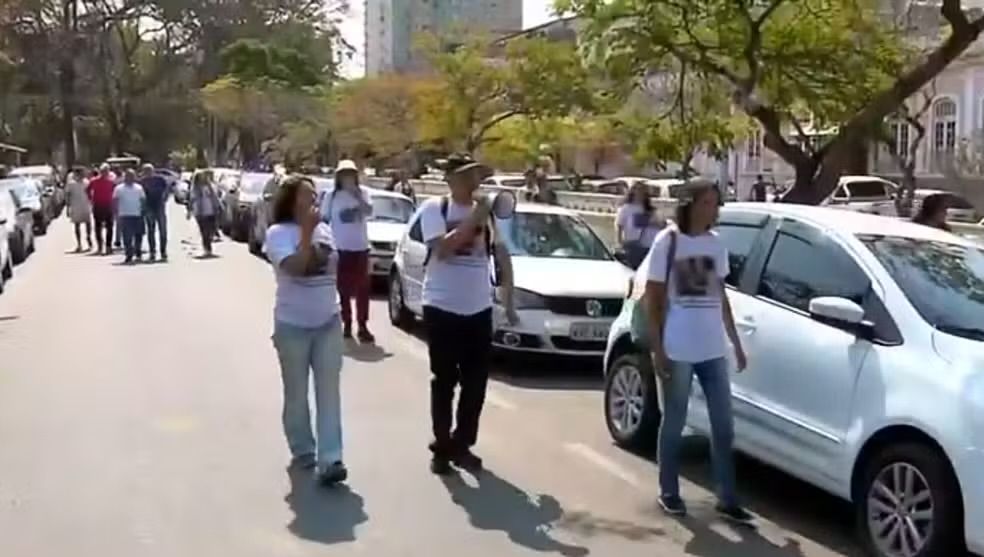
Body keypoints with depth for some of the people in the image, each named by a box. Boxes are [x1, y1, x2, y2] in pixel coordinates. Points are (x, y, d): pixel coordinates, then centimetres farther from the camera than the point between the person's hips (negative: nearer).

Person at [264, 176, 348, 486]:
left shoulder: (324, 229, 7)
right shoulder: (279, 233, -10)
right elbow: (294, 267, -26)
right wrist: (306, 232, -26)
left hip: (328, 323, 5)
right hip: (293, 325, -4)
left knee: (329, 392, -2)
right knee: (296, 394, 8)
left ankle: (329, 460, -5)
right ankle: (303, 451, 25)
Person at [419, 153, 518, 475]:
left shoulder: (488, 211, 3)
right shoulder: (434, 209, -6)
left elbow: (502, 256, 9)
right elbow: (443, 248, -20)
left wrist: (508, 301, 6)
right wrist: (474, 218, -21)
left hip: (478, 309, 4)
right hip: (442, 308, -3)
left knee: (475, 383, 9)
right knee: (444, 382, 5)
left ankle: (462, 445, 23)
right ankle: (441, 447, 16)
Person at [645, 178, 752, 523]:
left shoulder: (716, 244, 10)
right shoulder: (668, 242, -6)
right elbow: (653, 299, -6)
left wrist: (736, 343, 15)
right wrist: (657, 349, -12)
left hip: (713, 350, 5)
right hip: (678, 351, -5)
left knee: (723, 424, 6)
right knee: (674, 423, 6)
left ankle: (727, 499, 13)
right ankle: (669, 493, 20)